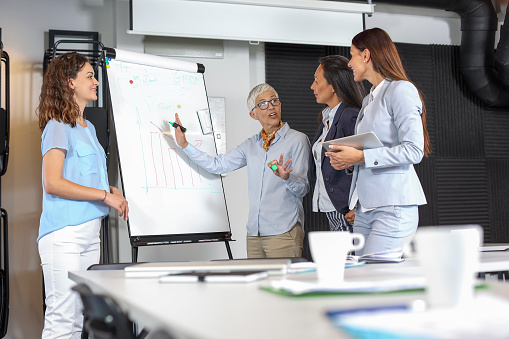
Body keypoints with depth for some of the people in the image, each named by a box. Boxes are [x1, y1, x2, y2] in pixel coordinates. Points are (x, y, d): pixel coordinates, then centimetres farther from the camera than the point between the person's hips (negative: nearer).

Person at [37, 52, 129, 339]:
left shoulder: (89, 127, 19)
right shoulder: (58, 126, -7)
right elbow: (53, 182, -17)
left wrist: (113, 192, 8)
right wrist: (105, 195, -16)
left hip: (91, 231, 9)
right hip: (65, 234, -9)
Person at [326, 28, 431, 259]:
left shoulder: (401, 90, -6)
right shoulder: (369, 99, 21)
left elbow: (413, 151, -14)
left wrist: (360, 156, -16)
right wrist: (348, 160, 5)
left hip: (394, 206, -8)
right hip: (365, 206, 8)